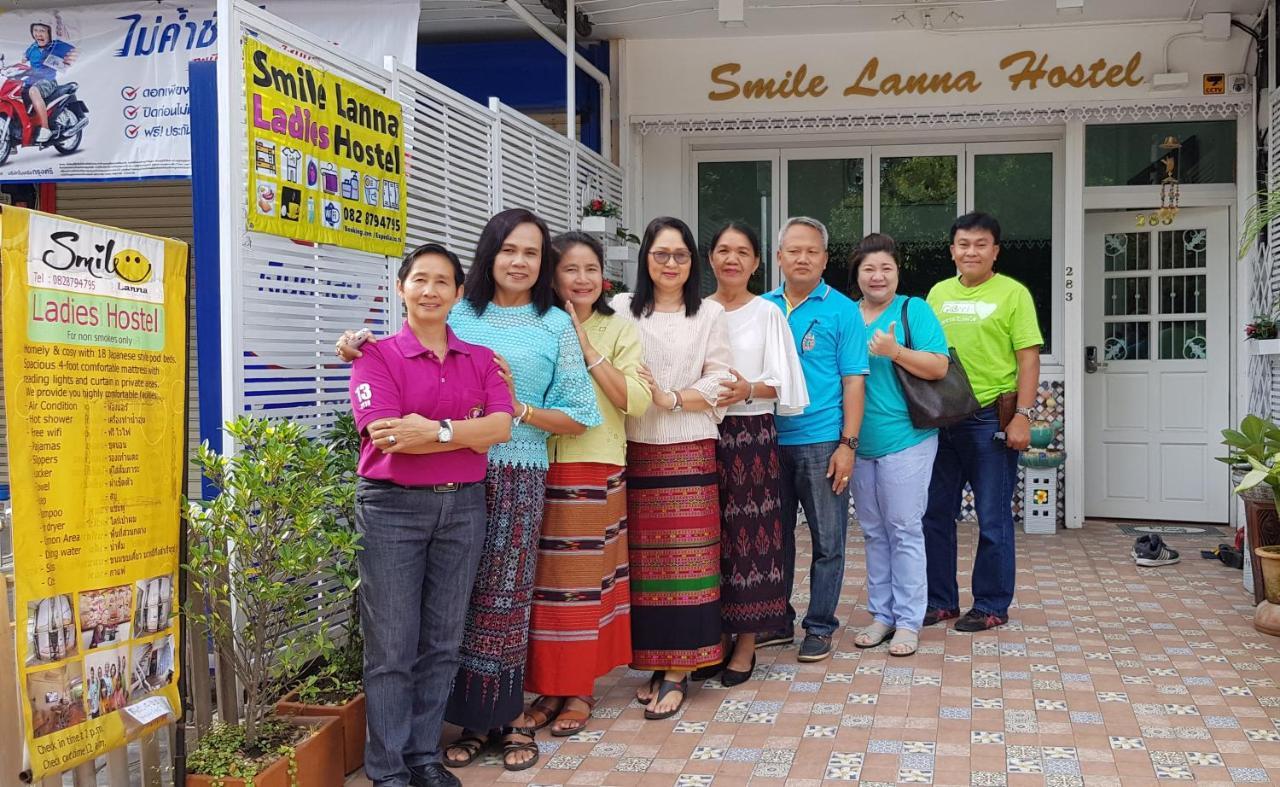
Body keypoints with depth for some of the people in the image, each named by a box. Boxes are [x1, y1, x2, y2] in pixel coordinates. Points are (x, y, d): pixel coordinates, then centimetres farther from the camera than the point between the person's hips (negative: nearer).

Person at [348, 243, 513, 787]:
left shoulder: (481, 360, 10)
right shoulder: (377, 356, -1)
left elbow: (501, 426, -5)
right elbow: (387, 437, -14)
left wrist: (433, 430, -17)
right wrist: (469, 432, -10)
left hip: (463, 506, 4)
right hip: (392, 507, -3)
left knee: (443, 641, 9)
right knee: (392, 645, 0)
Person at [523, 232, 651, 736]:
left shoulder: (619, 329, 5)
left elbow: (636, 400, -8)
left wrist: (587, 349, -11)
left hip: (595, 470, -1)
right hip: (539, 467, 1)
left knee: (585, 581, 4)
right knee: (542, 581, 3)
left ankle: (580, 690, 15)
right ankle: (548, 686, 16)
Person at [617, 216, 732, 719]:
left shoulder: (710, 314, 10)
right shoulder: (622, 311, 9)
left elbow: (717, 381, 2)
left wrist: (672, 399, -11)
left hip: (689, 450, -1)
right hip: (636, 450, 1)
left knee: (684, 560, -3)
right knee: (643, 560, 1)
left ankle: (677, 672, 3)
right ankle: (656, 664, 13)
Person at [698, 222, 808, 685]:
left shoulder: (768, 313, 3)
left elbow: (783, 383, -2)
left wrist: (750, 390, -19)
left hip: (752, 435, -2)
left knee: (749, 534, 0)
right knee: (710, 534, 5)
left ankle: (746, 642, 10)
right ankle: (716, 635, 17)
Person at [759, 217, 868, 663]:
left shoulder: (841, 310, -1)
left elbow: (853, 381, -4)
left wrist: (848, 443, -11)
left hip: (821, 442, -3)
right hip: (770, 441, 4)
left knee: (828, 541, 4)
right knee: (776, 536, 12)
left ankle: (820, 627, 16)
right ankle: (778, 622, 24)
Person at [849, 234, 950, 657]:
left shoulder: (914, 310, -3)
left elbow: (939, 367, -10)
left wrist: (894, 351, -24)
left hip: (905, 440, -5)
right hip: (861, 444, 5)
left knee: (904, 531, 0)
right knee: (874, 532, 12)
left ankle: (908, 621, 8)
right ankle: (882, 614, 22)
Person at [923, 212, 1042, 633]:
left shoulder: (1012, 293, -3)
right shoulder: (939, 293, 11)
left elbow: (1028, 359, -6)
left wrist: (1022, 416, -13)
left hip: (991, 418, -5)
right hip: (941, 418, 5)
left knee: (993, 518, 3)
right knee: (936, 513, 10)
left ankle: (992, 606, 16)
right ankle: (940, 600, 24)